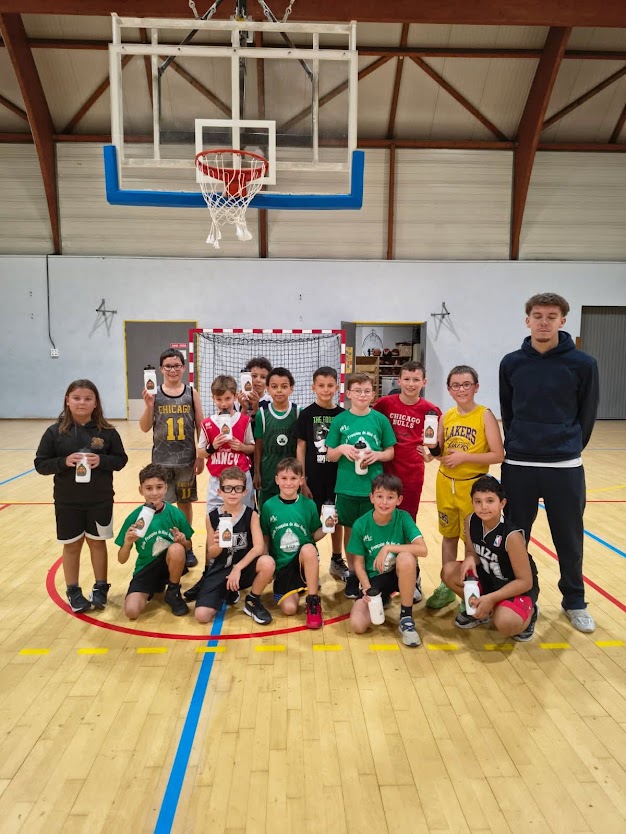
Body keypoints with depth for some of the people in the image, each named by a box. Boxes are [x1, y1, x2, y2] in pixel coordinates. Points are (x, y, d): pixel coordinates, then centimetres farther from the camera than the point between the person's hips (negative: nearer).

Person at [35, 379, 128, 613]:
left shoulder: (106, 431, -5)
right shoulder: (55, 432, -6)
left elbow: (121, 459, 0)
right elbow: (40, 464, -3)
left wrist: (102, 460, -18)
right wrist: (64, 462, -21)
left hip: (100, 500, 0)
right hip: (67, 502, 0)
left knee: (97, 542, 13)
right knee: (71, 546, 11)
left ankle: (100, 587, 29)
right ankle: (73, 591, 28)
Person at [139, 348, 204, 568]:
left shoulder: (191, 393, -2)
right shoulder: (154, 394, -2)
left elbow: (200, 426, 1)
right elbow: (145, 427, -2)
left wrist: (201, 456, -1)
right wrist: (149, 406, -18)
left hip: (186, 459, 0)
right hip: (162, 459, 0)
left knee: (185, 503, 12)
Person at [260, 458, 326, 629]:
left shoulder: (309, 505, -2)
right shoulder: (269, 506, -3)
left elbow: (314, 536, 6)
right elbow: (265, 539, 5)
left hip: (305, 559, 0)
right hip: (282, 563, 0)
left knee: (308, 549, -36)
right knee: (289, 608, -19)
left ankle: (313, 602, -18)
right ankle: (296, 589, 17)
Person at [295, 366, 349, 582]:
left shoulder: (343, 414, 0)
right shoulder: (306, 414, -6)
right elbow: (301, 449, -4)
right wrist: (302, 481, -7)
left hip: (338, 476, 2)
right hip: (314, 477, -2)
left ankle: (337, 561, 32)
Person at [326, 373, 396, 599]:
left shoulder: (380, 419, -1)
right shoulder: (339, 420, -1)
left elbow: (390, 452, 5)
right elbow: (330, 455, 3)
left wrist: (377, 455, -15)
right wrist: (342, 448, -17)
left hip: (373, 487, 0)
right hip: (347, 486, 1)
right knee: (350, 530, 12)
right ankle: (352, 575, 27)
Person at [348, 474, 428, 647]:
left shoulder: (403, 518, -14)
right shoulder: (360, 525, -12)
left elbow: (423, 550, -26)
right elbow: (358, 562, -3)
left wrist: (388, 548, -31)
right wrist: (367, 588, -19)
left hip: (400, 574, 0)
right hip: (374, 578, 1)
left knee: (406, 557, -37)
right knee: (358, 624, -22)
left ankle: (406, 617, -16)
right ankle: (382, 600, 12)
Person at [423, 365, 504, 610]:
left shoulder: (485, 415, -11)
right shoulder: (446, 416, 3)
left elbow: (498, 455, -14)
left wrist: (464, 456, -20)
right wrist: (430, 452, -9)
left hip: (472, 486, -4)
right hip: (445, 484, 5)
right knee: (449, 536, 15)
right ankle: (447, 587, 29)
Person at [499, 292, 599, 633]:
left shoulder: (582, 364, -5)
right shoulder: (511, 363, 1)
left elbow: (587, 415, 4)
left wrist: (568, 449, 8)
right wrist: (518, 446, 10)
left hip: (565, 468, -1)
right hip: (518, 467, 1)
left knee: (569, 540, 12)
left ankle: (575, 602, 32)